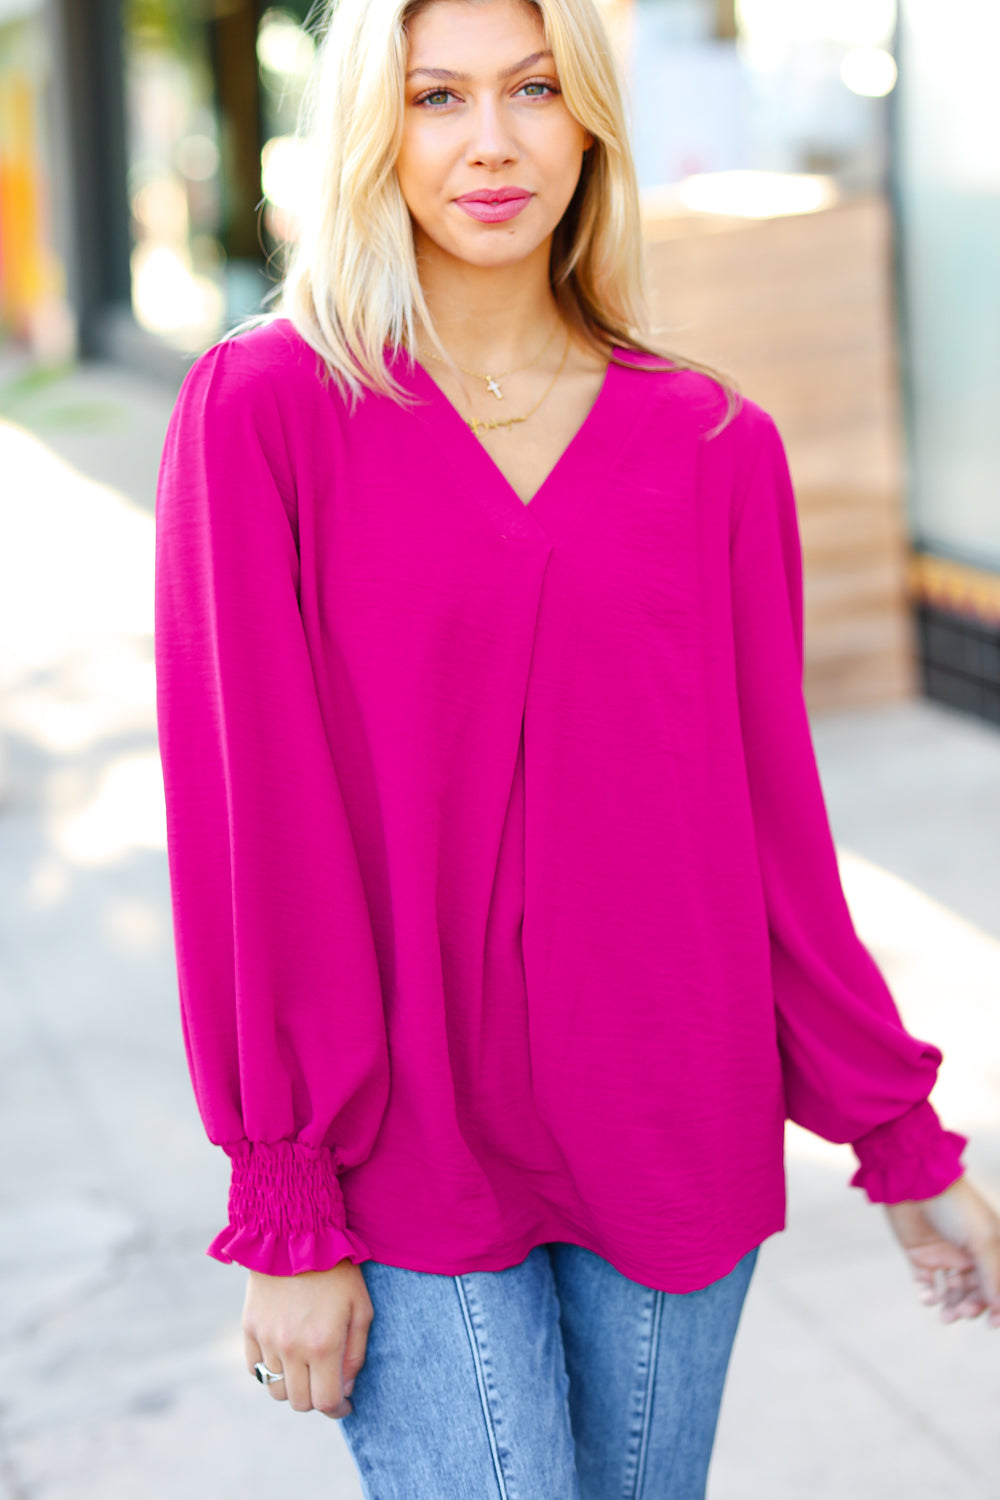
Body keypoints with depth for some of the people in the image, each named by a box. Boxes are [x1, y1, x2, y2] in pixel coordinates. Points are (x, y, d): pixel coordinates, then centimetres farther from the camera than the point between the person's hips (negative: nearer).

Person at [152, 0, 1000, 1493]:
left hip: (675, 1143, 3)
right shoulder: (263, 409, -6)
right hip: (406, 1151, -3)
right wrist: (285, 1214, -8)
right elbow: (247, 823, -8)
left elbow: (774, 820, 7)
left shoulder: (717, 444, 3)